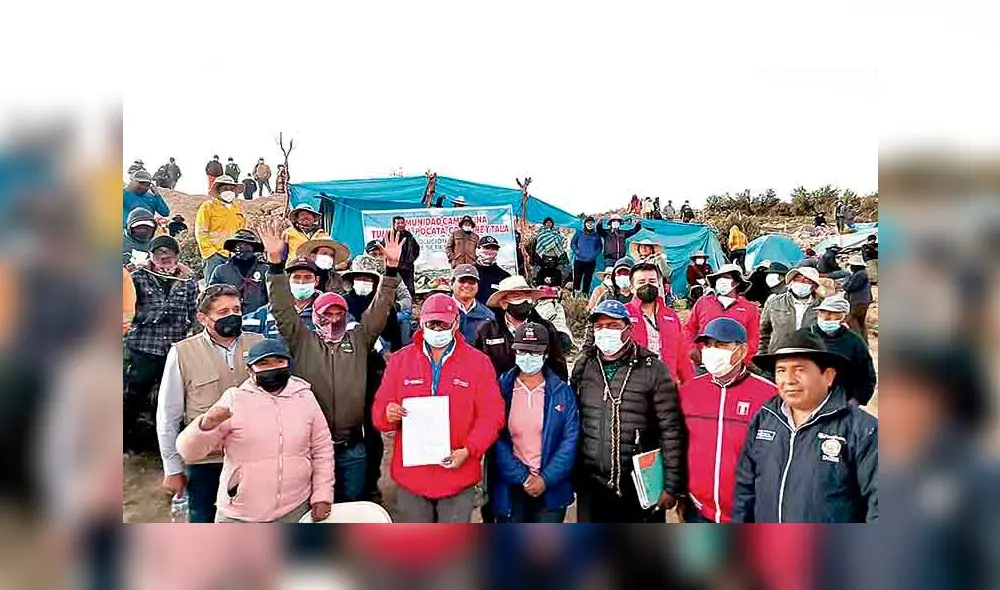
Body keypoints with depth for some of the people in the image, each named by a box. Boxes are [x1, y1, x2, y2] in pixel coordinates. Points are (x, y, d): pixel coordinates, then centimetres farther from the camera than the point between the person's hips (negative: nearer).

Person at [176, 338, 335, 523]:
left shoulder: (305, 397, -1)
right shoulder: (234, 399, -8)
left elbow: (322, 449, 7)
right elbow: (188, 451, -9)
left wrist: (322, 495, 2)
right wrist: (205, 426, -29)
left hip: (295, 511, 2)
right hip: (240, 515, -2)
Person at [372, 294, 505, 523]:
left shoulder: (478, 362, 0)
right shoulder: (400, 359, 5)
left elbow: (491, 416, -3)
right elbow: (378, 411, 7)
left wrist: (469, 450, -16)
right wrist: (388, 415, -18)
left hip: (458, 477, -1)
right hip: (411, 476, 2)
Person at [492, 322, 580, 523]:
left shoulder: (562, 392, 1)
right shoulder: (502, 389, -1)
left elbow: (570, 439, -3)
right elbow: (497, 439, -4)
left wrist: (546, 479, -11)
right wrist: (521, 477, -11)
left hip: (551, 489, 0)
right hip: (511, 488, 0)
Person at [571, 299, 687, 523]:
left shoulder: (652, 370, -7)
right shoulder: (583, 368, 4)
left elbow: (671, 431, -8)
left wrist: (672, 485, -9)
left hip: (641, 486, -3)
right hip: (591, 485, 3)